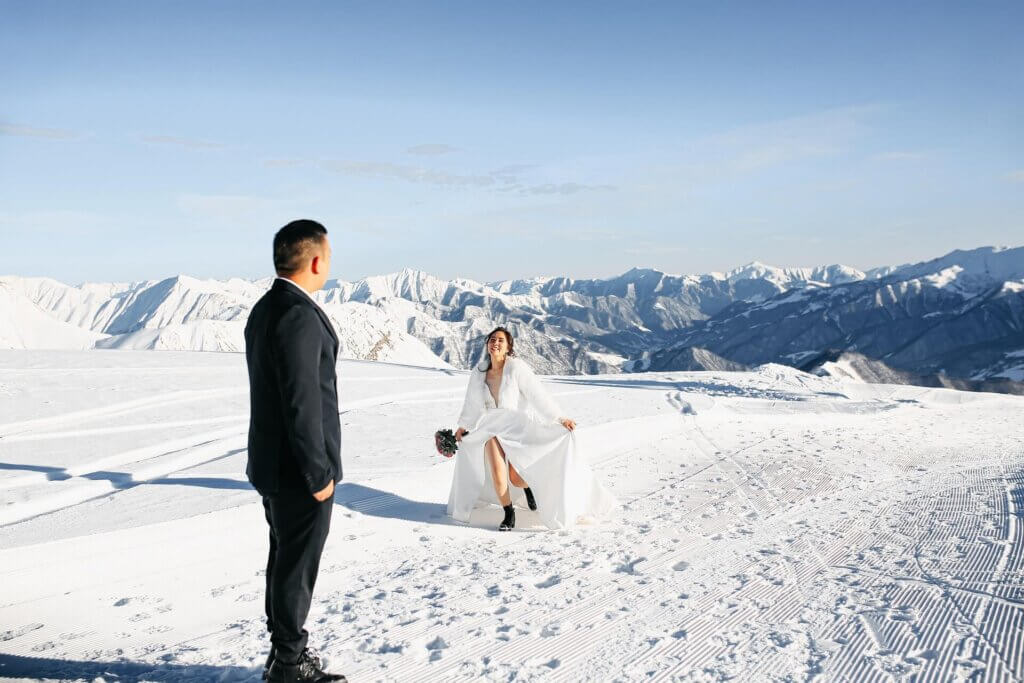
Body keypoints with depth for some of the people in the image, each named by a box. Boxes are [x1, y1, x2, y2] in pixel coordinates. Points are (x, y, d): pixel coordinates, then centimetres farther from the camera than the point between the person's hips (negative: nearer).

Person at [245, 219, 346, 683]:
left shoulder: (264, 310, 10)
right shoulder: (298, 315, -22)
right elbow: (302, 402, -25)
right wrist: (320, 473, -19)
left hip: (273, 464, 10)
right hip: (299, 469, -10)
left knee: (285, 560, 19)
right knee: (297, 566, 3)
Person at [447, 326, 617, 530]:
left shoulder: (517, 368, -19)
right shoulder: (479, 372, -5)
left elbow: (539, 396, -20)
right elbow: (471, 402, 11)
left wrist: (560, 418, -26)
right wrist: (462, 426, 22)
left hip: (518, 427, -3)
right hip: (493, 427, 3)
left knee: (516, 479, -7)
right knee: (498, 475, -12)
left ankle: (527, 487, 32)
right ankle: (509, 515, 12)